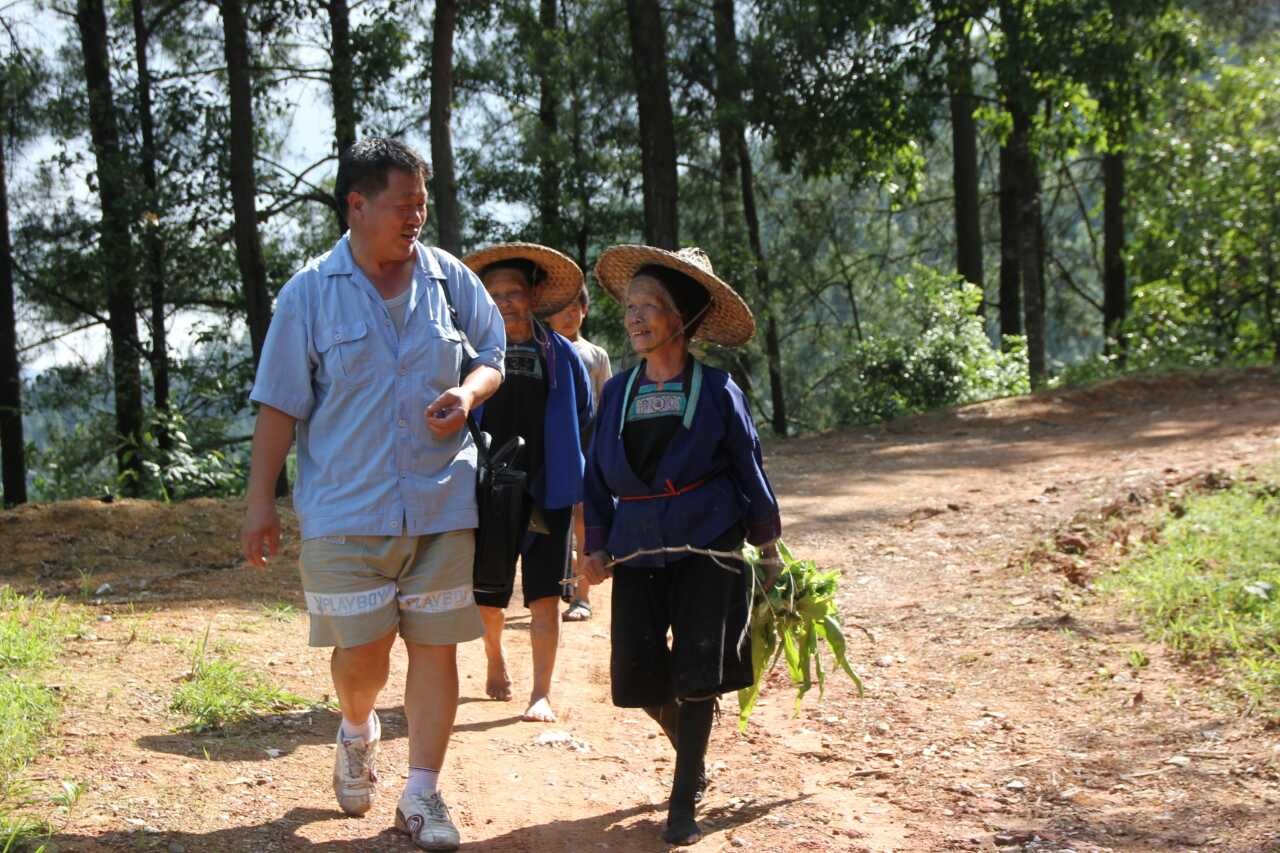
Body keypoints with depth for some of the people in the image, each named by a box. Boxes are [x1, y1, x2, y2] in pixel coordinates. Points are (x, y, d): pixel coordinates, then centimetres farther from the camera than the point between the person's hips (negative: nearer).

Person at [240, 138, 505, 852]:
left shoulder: (451, 280, 4)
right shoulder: (310, 292, -1)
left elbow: (498, 353, 16)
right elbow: (280, 404, 1)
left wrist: (469, 393, -7)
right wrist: (261, 501, -1)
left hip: (442, 504, 2)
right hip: (346, 507, -2)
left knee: (436, 645, 3)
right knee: (361, 649, -1)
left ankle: (422, 794, 15)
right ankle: (358, 734, 34)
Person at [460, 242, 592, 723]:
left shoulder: (561, 355, 1)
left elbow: (584, 426, 6)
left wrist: (586, 493, 4)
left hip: (547, 493, -1)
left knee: (544, 595, -3)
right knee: (487, 596, 11)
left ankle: (542, 693, 3)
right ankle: (495, 662, 39)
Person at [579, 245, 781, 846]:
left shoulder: (715, 389, -4)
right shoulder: (617, 392, 5)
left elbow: (748, 467, 3)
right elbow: (598, 476, 11)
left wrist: (767, 541, 7)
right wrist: (596, 544, 4)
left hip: (709, 546, -3)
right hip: (638, 549, 3)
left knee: (695, 674, -5)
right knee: (638, 674, 0)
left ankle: (684, 801, 9)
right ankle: (690, 753, 31)